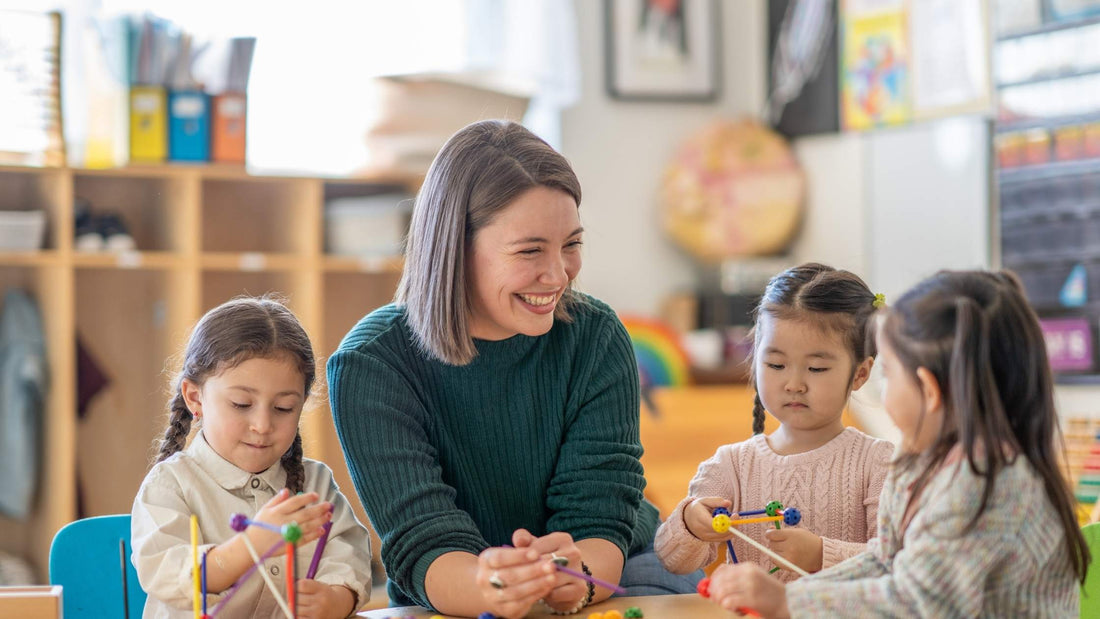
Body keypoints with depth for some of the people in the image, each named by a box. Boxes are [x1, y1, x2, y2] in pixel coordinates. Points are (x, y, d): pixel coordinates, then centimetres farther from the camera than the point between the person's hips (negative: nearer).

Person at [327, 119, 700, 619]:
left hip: (609, 575, 2)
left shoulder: (597, 339, -7)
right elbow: (423, 545, -22)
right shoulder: (370, 366, -14)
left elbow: (599, 518, -14)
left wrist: (576, 579, -38)